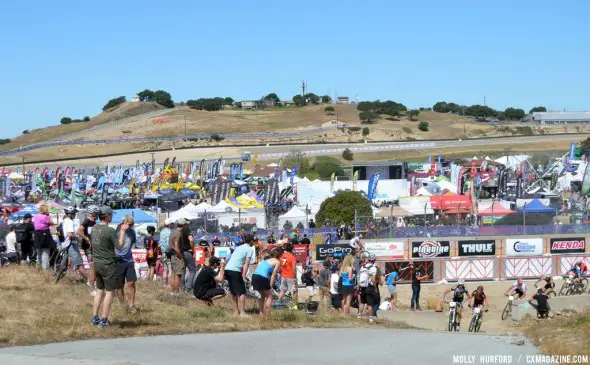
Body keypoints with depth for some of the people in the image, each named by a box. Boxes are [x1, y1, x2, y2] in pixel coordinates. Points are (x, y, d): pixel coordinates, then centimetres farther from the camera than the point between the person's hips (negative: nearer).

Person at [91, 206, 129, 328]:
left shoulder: (95, 228, 4)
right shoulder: (110, 230, -18)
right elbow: (119, 246, -9)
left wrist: (120, 229, 13)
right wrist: (123, 231, -4)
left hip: (97, 263, 8)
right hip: (108, 264, -8)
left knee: (100, 290, 18)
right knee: (110, 292, 1)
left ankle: (95, 318, 20)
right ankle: (103, 321, 0)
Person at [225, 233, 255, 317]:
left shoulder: (239, 247, 25)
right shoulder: (250, 249, 2)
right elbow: (246, 264, -7)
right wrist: (243, 276, -12)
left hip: (227, 269, 8)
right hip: (235, 270, -8)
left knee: (233, 292, 18)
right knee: (242, 292, -6)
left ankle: (236, 312, 23)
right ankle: (242, 312, -13)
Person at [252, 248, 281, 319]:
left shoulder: (266, 260, 28)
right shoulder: (277, 262, 7)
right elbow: (273, 275, -1)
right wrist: (270, 286, -1)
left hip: (254, 276, 7)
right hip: (262, 278, -7)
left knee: (262, 295, 27)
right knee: (269, 295, 10)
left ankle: (262, 314, 32)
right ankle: (267, 316, 4)